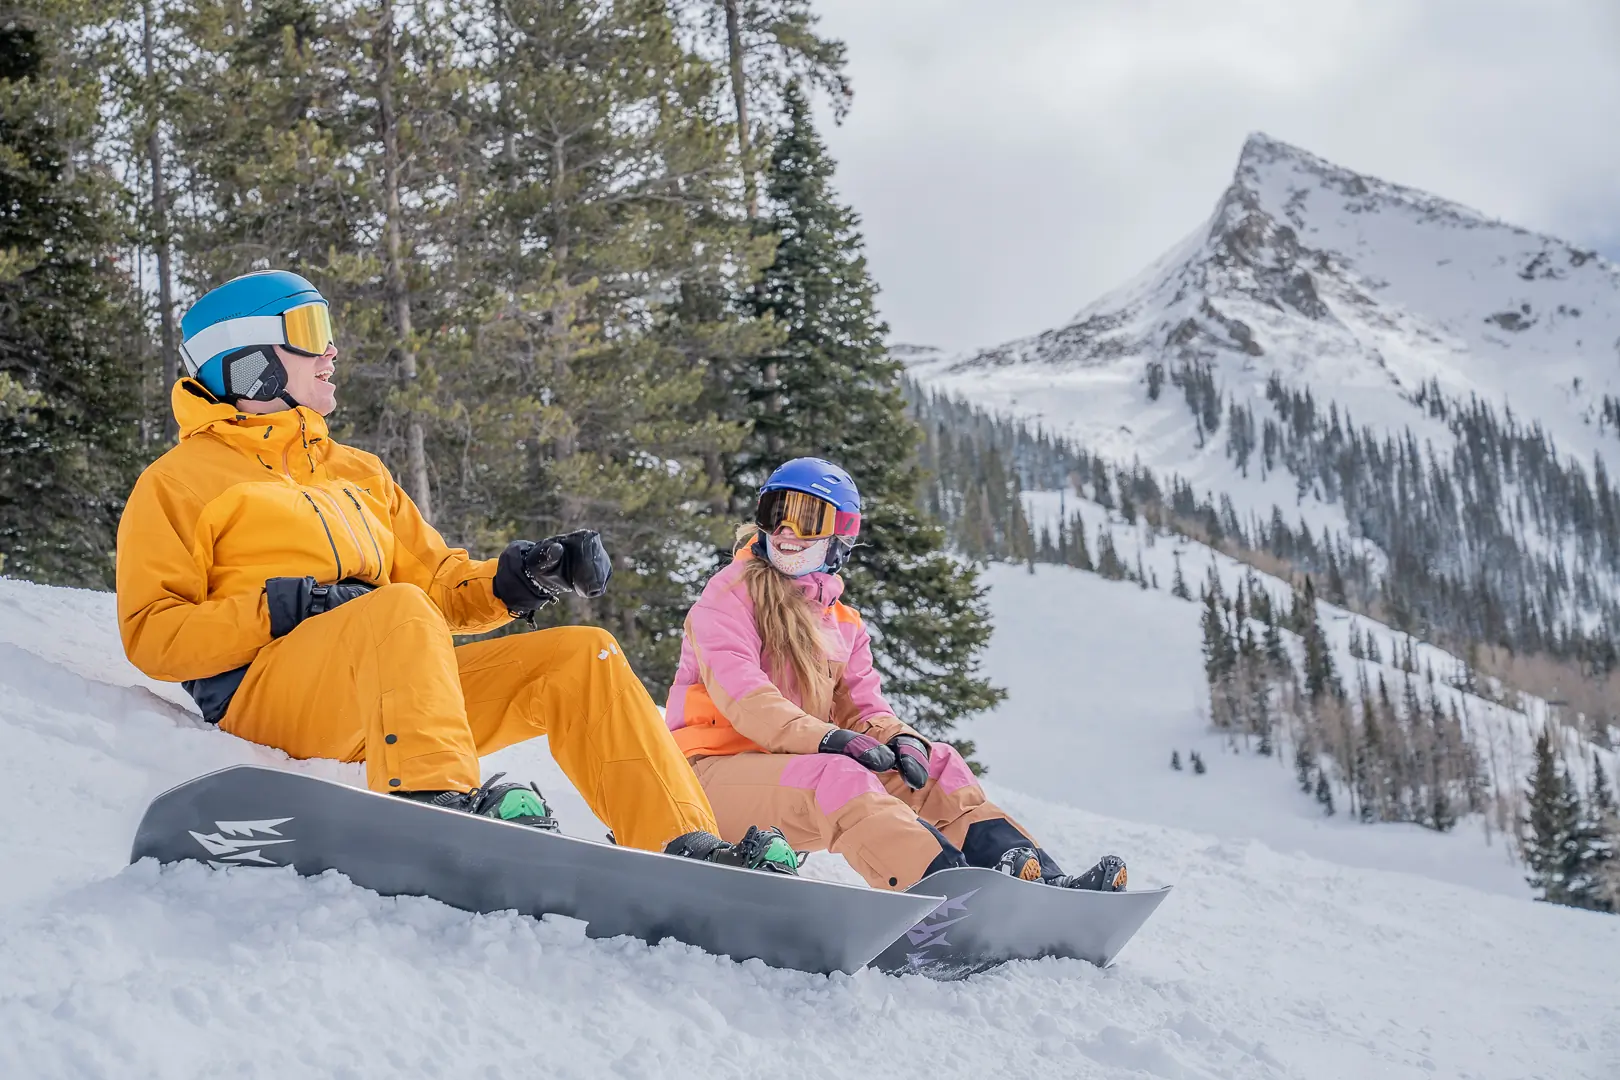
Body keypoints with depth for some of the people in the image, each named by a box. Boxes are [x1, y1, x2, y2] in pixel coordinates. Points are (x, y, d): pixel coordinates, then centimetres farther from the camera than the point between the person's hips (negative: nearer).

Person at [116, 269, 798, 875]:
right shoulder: (178, 481, 11)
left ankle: (682, 847, -19)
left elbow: (436, 583, 23)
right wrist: (284, 608, -14)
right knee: (397, 610, -36)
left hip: (396, 690, 6)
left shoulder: (358, 473, 29)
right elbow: (151, 636, 0)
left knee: (582, 658, -8)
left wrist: (514, 580, 1)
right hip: (265, 695, -6)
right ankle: (435, 804, -59)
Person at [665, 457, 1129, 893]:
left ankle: (1038, 880, -26)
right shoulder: (729, 596, -1)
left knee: (934, 765, -9)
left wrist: (898, 740, -16)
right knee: (837, 778, -34)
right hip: (714, 772, -7)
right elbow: (741, 694, -16)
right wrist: (827, 738, -30)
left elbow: (862, 708, 9)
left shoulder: (842, 625, 18)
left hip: (794, 765, 7)